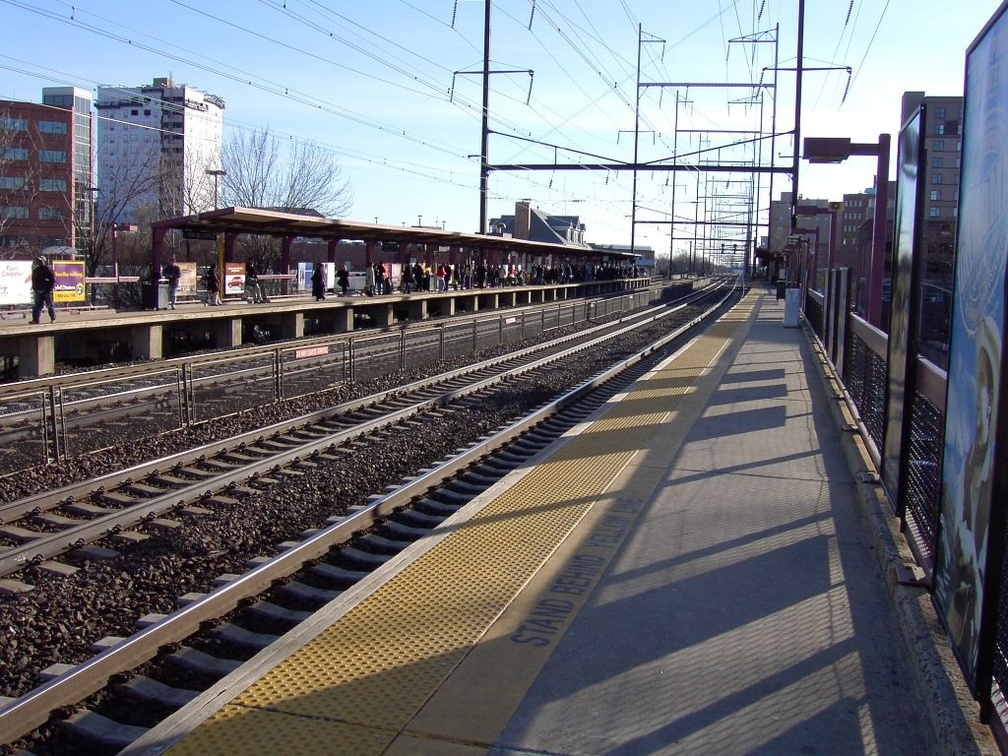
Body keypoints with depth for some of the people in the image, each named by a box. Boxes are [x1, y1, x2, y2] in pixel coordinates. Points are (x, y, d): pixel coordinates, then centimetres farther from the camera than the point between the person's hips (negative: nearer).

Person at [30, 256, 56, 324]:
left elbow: (53, 279, -7)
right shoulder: (35, 270, 14)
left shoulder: (48, 269, -5)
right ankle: (35, 320, -4)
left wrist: (50, 288, -13)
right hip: (38, 291, 5)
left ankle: (53, 318, 13)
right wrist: (34, 288, 13)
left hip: (46, 291, -5)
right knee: (37, 305, -1)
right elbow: (33, 280, 22)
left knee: (50, 305, 2)